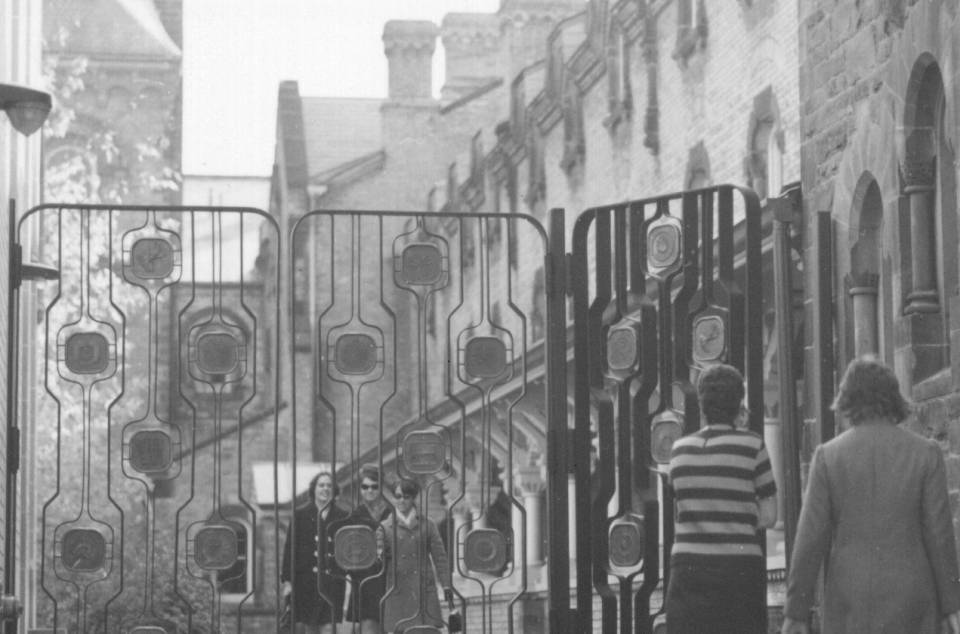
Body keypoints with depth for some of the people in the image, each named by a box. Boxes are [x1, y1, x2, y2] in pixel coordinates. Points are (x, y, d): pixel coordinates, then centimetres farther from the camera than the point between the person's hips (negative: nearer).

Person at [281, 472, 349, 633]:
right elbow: (290, 548, 4)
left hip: (332, 582, 0)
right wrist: (287, 580, -2)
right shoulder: (300, 515, 6)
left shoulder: (342, 517, 8)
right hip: (305, 580, 0)